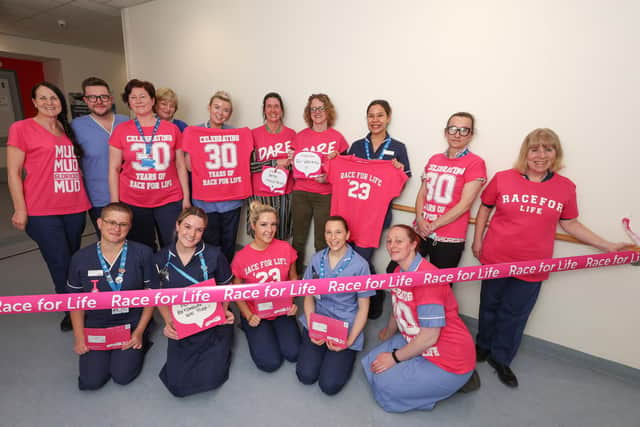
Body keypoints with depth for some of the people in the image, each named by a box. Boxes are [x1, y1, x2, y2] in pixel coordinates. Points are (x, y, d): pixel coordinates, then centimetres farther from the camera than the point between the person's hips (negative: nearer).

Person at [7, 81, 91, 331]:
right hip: (42, 212, -5)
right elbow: (13, 172, -4)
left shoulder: (68, 131, 13)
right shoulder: (21, 128, -2)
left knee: (73, 261, 13)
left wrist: (83, 198, 13)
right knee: (61, 265, -2)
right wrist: (20, 209, -8)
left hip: (75, 208, 5)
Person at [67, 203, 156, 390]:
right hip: (95, 325, 2)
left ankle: (140, 341, 17)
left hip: (131, 323, -2)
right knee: (91, 381, -5)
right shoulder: (80, 258, -5)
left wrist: (139, 331, -8)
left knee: (122, 376, -11)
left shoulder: (143, 253, -12)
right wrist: (79, 337, 0)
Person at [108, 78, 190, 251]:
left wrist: (186, 197, 2)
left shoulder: (172, 129, 3)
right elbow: (114, 169, 4)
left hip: (169, 202, 0)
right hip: (133, 203, 0)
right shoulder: (121, 131, 3)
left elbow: (180, 166, 5)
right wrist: (115, 203, -1)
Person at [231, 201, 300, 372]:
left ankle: (275, 329, 19)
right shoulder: (241, 257, -14)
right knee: (270, 362, -11)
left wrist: (292, 302, -8)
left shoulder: (286, 248, -10)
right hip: (256, 314, -2)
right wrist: (248, 316, -14)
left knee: (293, 354, -10)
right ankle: (250, 329, 16)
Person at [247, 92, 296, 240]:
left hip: (285, 194, 2)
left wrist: (288, 165, -9)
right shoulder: (254, 134, 0)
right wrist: (275, 163, -11)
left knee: (282, 237, 6)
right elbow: (249, 165, -6)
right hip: (260, 194, -1)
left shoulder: (291, 133, 6)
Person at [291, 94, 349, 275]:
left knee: (321, 243, 3)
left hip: (325, 195, -1)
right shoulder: (300, 136, 7)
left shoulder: (337, 137, 3)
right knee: (298, 239, 8)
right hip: (301, 193, 2)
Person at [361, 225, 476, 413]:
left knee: (385, 384, -9)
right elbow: (398, 311, 15)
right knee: (370, 363, 6)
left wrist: (395, 357, -14)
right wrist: (386, 336, 29)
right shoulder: (398, 272, 0)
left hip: (449, 360, -8)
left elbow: (429, 336, -26)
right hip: (414, 342, 8)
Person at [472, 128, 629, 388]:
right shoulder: (502, 179, -7)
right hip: (496, 260, 0)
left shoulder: (566, 188, -2)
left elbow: (570, 223, 7)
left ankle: (500, 358, 33)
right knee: (490, 307, 16)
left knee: (514, 314, 13)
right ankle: (482, 347, 39)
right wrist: (477, 240, 3)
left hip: (532, 267, 1)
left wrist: (608, 246, 4)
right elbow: (485, 208, 5)